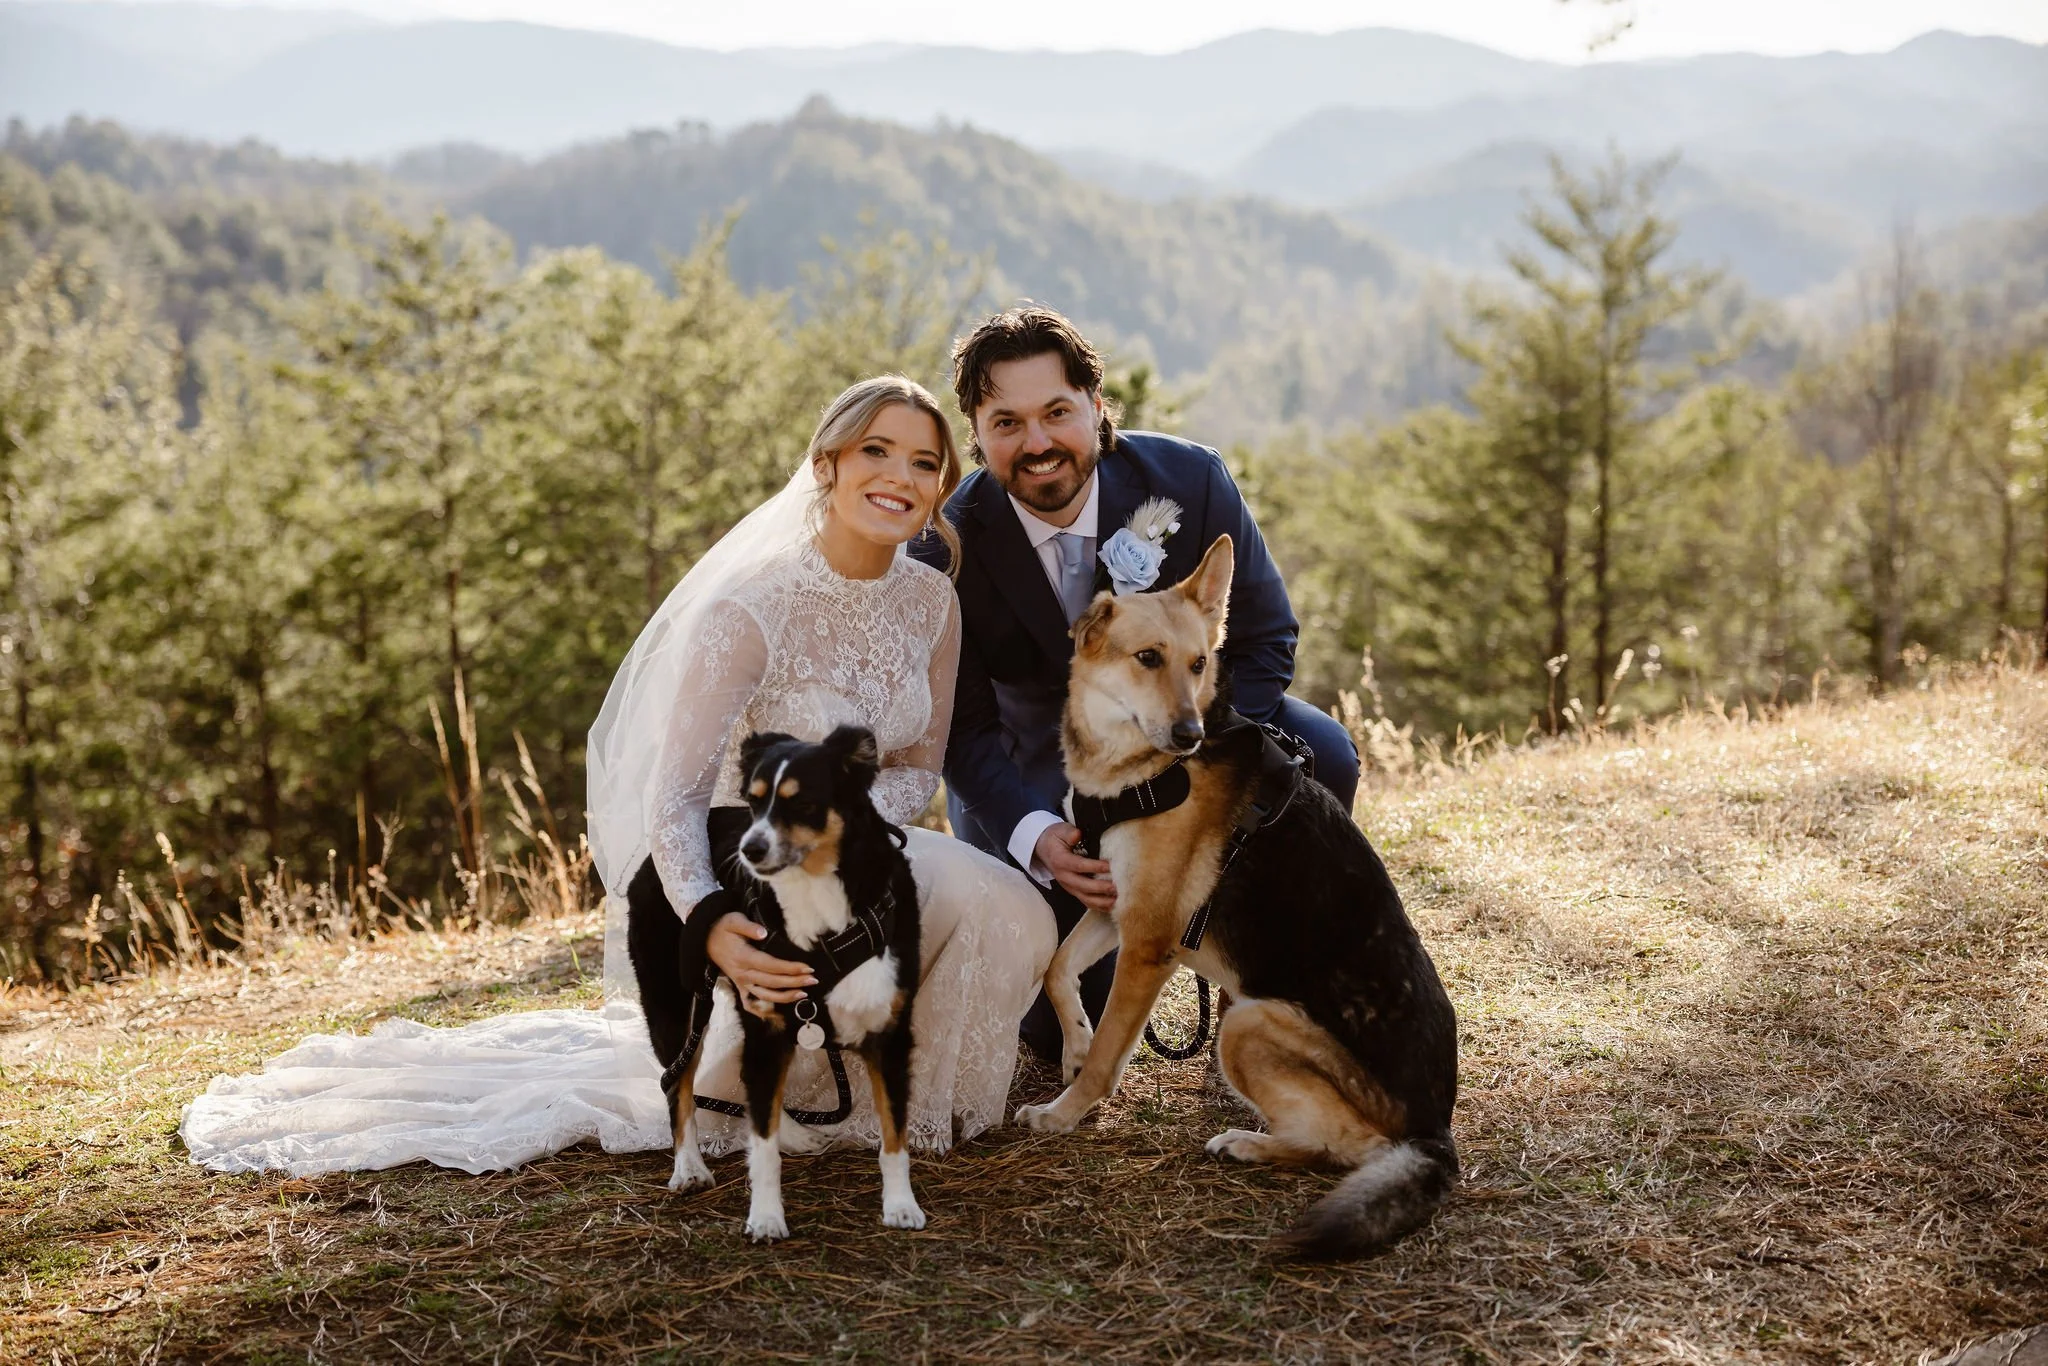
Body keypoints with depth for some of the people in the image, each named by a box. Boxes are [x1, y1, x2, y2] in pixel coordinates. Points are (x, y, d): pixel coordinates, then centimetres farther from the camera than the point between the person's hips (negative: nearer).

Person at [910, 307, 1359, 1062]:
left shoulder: (1188, 480, -21)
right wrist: (1036, 835, -36)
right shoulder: (947, 551, -22)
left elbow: (1264, 639, -13)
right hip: (1038, 766, -1)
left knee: (1321, 759, -29)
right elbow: (964, 730, -15)